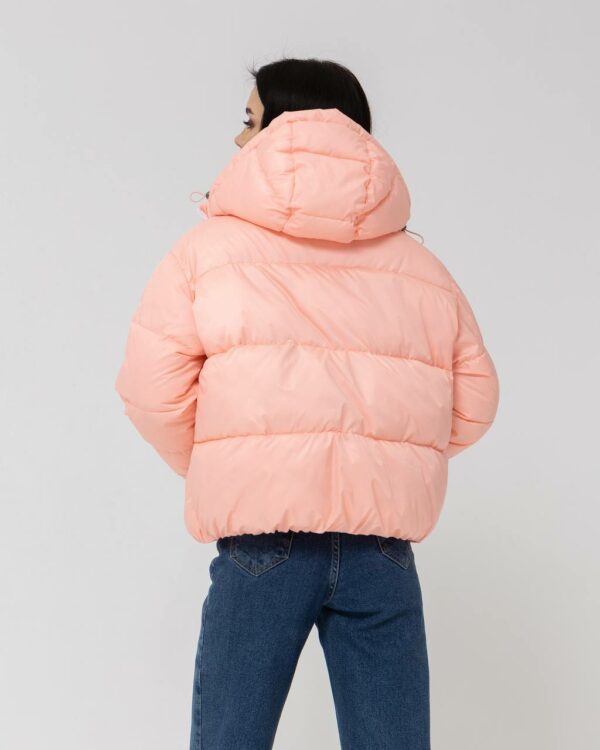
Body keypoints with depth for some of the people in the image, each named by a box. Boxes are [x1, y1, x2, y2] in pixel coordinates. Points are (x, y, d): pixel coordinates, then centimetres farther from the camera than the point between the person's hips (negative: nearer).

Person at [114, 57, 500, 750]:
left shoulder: (210, 246, 2)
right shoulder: (423, 266, 12)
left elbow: (152, 389, -5)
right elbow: (472, 403, 12)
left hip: (260, 539, -2)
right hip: (384, 545, 3)